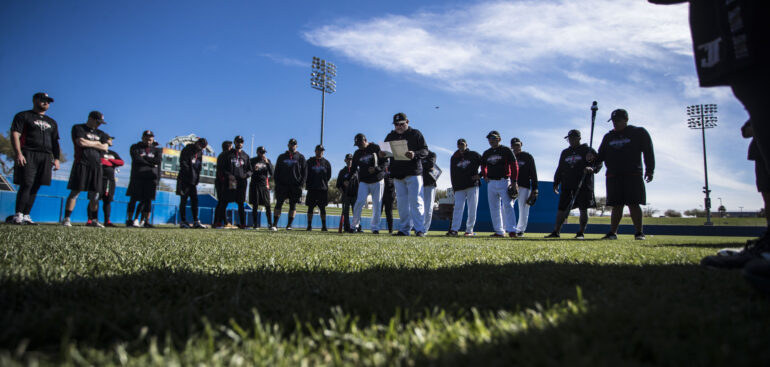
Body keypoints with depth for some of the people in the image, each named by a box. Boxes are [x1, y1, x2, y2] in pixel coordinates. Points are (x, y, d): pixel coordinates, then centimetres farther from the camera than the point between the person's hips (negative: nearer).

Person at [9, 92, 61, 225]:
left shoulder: (52, 122, 25)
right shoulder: (23, 116, 7)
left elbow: (55, 142, 22)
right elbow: (15, 135, -3)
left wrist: (56, 158, 10)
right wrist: (18, 153, -16)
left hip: (46, 157, 5)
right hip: (28, 155, -5)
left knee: (35, 187, 1)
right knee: (26, 184, -14)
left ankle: (26, 215, 4)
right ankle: (18, 216, -12)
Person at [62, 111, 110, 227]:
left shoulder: (100, 134, 21)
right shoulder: (78, 128, 5)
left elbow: (105, 147, 6)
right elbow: (81, 142, -12)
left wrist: (88, 143, 0)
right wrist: (97, 143, 0)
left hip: (96, 165, 5)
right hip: (81, 164, -5)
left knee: (95, 195, 4)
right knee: (75, 192, -7)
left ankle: (92, 220, 9)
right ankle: (66, 219, -4)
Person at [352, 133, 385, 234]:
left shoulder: (376, 148, 1)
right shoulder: (357, 153, 10)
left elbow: (384, 162, 0)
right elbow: (353, 168, 12)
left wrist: (376, 169, -16)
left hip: (377, 181, -1)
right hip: (363, 181, 1)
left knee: (377, 205, 0)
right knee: (360, 201, -14)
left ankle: (375, 227, 9)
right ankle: (354, 225, -4)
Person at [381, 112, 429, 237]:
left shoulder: (416, 134, 4)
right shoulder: (391, 136, 16)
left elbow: (425, 150, -2)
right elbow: (385, 151, 15)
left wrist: (415, 154, -23)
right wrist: (382, 154, -10)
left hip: (413, 173, -4)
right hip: (397, 175, 4)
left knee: (416, 201, -7)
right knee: (402, 203, 6)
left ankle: (419, 229, -7)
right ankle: (405, 229, 11)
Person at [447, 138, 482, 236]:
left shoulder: (473, 155, 8)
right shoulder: (454, 158, 14)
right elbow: (453, 174, 13)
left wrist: (480, 175, -1)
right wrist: (454, 187, 4)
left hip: (473, 185, -1)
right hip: (459, 187, 2)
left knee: (472, 209, -2)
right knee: (458, 207, -8)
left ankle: (469, 230, 4)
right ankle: (454, 229, -12)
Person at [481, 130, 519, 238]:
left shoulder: (506, 150, 0)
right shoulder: (486, 153, 14)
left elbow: (514, 166, -4)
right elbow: (483, 166, 28)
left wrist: (514, 182, -11)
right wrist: (485, 176, 10)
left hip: (504, 181, -5)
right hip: (491, 183, 5)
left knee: (507, 206, -13)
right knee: (494, 208, 4)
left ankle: (511, 230, -16)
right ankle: (499, 231, 9)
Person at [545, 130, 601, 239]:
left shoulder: (588, 150, 6)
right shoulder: (565, 152, 19)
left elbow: (598, 163, 2)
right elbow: (559, 169, 21)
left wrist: (592, 168, -20)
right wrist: (556, 183, 14)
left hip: (583, 185, -4)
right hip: (567, 186, 4)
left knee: (583, 209, -2)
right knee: (561, 208, 1)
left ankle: (581, 233, 4)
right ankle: (556, 232, 5)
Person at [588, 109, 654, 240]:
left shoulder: (639, 132, 7)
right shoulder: (608, 137, 19)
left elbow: (648, 152, 3)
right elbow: (601, 155, 19)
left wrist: (649, 170, -6)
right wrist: (593, 159, -4)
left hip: (633, 175, -4)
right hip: (613, 175, 4)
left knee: (633, 204, -8)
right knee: (616, 205, 3)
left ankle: (639, 232, -1)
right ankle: (612, 233, 4)